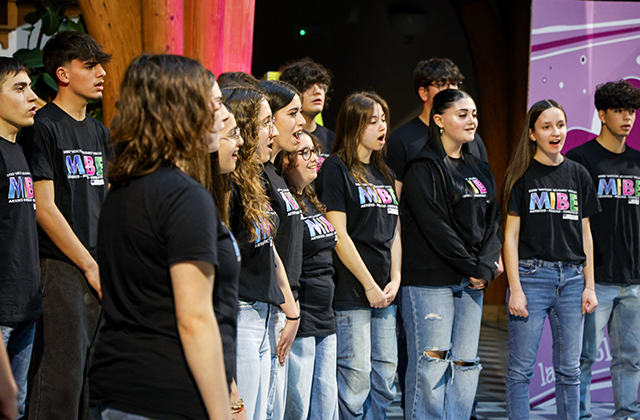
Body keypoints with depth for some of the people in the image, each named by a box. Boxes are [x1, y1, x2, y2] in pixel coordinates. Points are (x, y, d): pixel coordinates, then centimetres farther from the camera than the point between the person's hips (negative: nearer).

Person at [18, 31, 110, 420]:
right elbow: (45, 208, -12)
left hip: (100, 271, 7)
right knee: (63, 373, -7)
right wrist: (90, 265, -11)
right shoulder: (42, 128, -6)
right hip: (62, 269, -7)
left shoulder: (99, 132, 16)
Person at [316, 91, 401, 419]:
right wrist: (369, 285, -11)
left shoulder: (383, 173, 17)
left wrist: (394, 280, 4)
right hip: (351, 291, -7)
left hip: (384, 292, 8)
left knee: (386, 374, 8)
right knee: (356, 375, -7)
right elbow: (338, 235, -11)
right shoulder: (336, 168, -6)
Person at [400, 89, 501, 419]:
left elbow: (493, 223, 11)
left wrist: (486, 268, -5)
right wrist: (470, 267, -12)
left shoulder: (480, 171, 17)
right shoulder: (424, 169, -7)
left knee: (465, 365, 6)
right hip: (429, 280, -7)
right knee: (431, 365, -8)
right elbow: (436, 227, -14)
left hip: (471, 283, 7)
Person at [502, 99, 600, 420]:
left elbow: (585, 234, 13)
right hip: (532, 275, -4)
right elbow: (511, 235, -2)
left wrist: (589, 286, 7)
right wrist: (515, 289, -10)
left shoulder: (578, 175, 11)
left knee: (569, 368, 7)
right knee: (521, 368, -2)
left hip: (571, 278, 4)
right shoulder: (522, 175, 0)